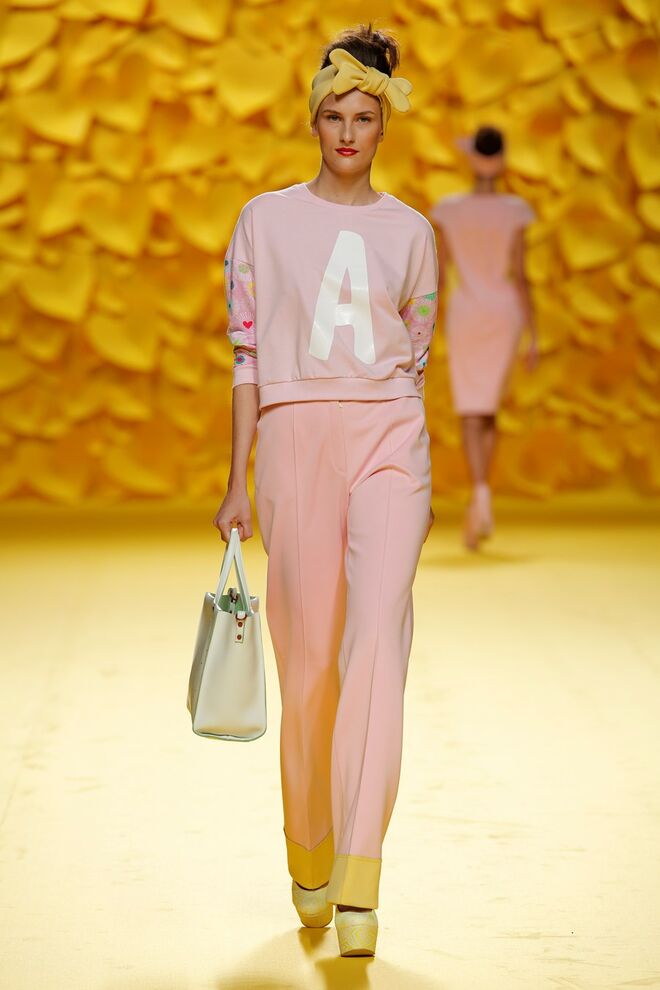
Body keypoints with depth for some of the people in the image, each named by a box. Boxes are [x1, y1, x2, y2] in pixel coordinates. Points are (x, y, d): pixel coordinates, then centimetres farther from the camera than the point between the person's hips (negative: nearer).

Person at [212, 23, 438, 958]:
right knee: (309, 652, 4)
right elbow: (247, 354, 5)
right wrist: (236, 483, 1)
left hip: (388, 441, 0)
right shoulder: (266, 219, 7)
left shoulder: (410, 231, 11)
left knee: (377, 637, -16)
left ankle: (359, 882, -18)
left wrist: (420, 484, 16)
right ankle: (309, 859, 23)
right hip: (294, 435, 0)